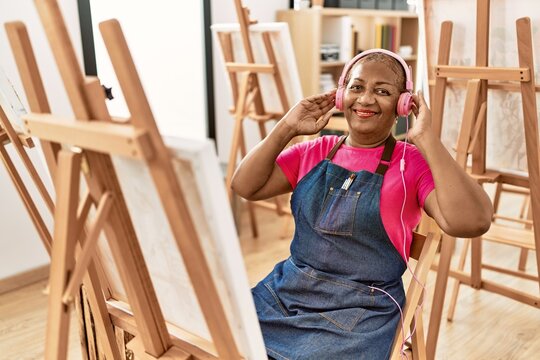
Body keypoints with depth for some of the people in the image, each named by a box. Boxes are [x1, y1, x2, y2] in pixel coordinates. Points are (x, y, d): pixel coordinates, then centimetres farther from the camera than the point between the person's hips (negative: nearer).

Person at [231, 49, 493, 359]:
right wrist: (287, 128, -3)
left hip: (357, 312, -3)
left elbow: (472, 223, -21)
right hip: (283, 291, 4)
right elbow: (244, 187, 2)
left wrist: (427, 138, -21)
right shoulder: (315, 152, 8)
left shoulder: (413, 163, -4)